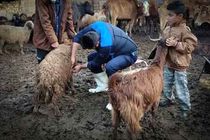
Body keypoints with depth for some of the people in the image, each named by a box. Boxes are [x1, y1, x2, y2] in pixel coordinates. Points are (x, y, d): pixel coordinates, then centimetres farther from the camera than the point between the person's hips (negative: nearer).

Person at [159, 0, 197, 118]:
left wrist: (176, 44, -28)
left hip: (180, 66, -7)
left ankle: (186, 108, 21)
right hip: (168, 64, 7)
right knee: (167, 85, 24)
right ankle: (167, 99, 46)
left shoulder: (184, 30, -21)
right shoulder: (167, 29, 2)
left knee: (181, 89, 2)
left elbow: (191, 46, -22)